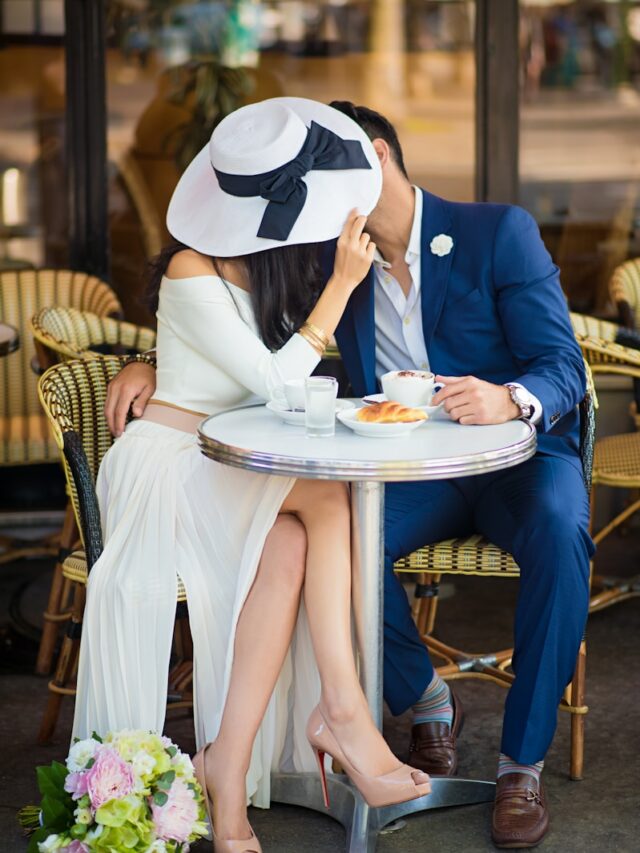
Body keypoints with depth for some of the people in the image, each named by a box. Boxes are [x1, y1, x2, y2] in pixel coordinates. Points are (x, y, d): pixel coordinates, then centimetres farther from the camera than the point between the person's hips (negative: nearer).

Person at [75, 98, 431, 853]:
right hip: (169, 467, -6)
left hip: (242, 475, 6)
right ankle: (342, 708, -31)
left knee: (290, 547, -29)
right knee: (327, 492, -32)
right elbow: (276, 381, -18)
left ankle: (229, 773, -32)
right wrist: (342, 284, -16)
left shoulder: (274, 263, 7)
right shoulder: (192, 276, -16)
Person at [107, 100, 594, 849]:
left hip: (518, 453, -3)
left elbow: (563, 367, -13)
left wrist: (509, 400, -36)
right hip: (407, 471, 3)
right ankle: (425, 704, -3)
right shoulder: (330, 260, 8)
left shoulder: (500, 232, -6)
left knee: (557, 528, -37)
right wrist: (155, 367, -4)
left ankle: (522, 763, -23)